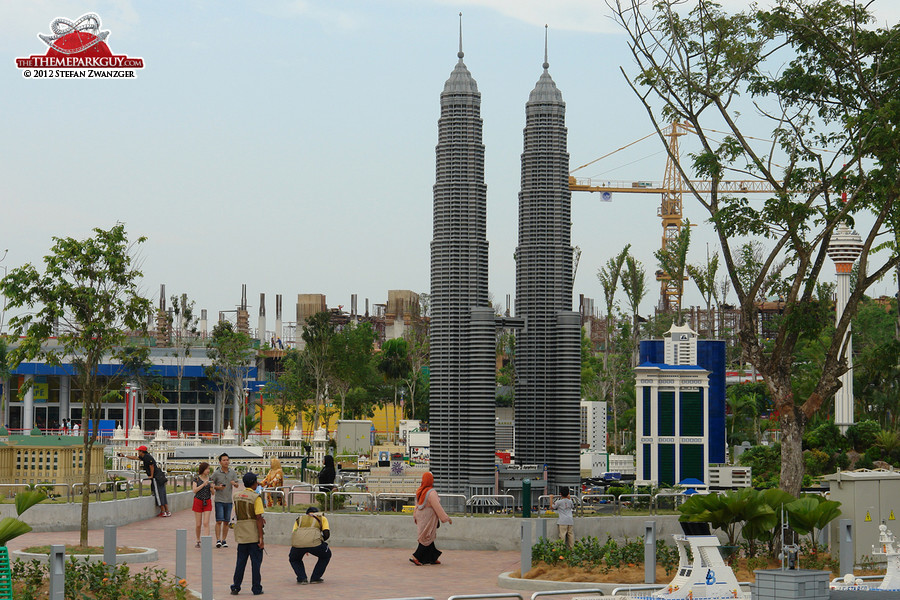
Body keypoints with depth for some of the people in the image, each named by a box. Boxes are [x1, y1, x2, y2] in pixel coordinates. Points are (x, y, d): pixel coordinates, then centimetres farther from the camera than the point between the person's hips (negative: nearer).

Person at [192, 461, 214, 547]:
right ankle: (198, 541, 21)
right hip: (198, 501, -1)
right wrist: (203, 484, -21)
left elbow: (212, 493, 9)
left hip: (207, 502, 1)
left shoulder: (210, 479, 5)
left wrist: (212, 487, -13)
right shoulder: (196, 479, -2)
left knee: (206, 523, -11)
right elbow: (194, 490, -14)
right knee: (198, 524, 4)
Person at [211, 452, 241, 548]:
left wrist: (234, 483, -20)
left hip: (229, 500, 3)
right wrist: (218, 487, -16)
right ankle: (218, 540, -9)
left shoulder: (233, 472, 5)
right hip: (219, 500, -3)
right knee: (219, 521, -9)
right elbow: (210, 485, 3)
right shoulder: (216, 473, -4)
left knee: (226, 522, 7)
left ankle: (224, 540, 14)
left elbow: (237, 485, 3)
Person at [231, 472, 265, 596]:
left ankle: (235, 588, 11)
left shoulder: (236, 496, 5)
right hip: (253, 534, -5)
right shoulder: (256, 497, -13)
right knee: (256, 561, 4)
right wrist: (261, 538, -14)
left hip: (241, 533, 5)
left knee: (241, 561, 12)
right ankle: (256, 589, 7)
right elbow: (259, 518, -16)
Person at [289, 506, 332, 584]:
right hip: (313, 541, -2)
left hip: (298, 543, 2)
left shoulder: (299, 519, 35)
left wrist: (302, 548, 42)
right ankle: (315, 578, 23)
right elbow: (326, 534, 16)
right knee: (326, 555, 30)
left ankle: (302, 578, 16)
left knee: (294, 559, 34)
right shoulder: (322, 518, 30)